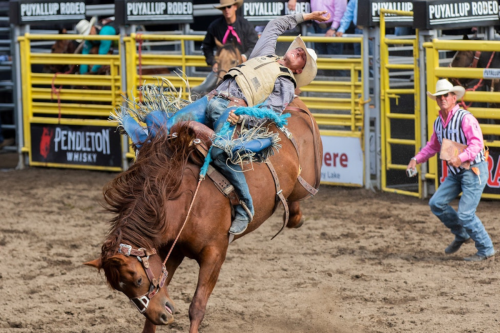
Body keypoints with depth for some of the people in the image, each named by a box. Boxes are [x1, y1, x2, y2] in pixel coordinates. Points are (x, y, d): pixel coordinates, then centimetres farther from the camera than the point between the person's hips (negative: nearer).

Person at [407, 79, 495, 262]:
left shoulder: (465, 118, -16)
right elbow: (433, 146, 23)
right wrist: (416, 159, 10)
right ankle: (461, 234, 20)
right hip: (455, 173, 8)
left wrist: (460, 158, -40)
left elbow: (477, 143, -26)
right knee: (436, 203, 1)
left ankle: (485, 249, 4)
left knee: (465, 213, -12)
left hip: (474, 171, -8)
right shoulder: (438, 122, 8)